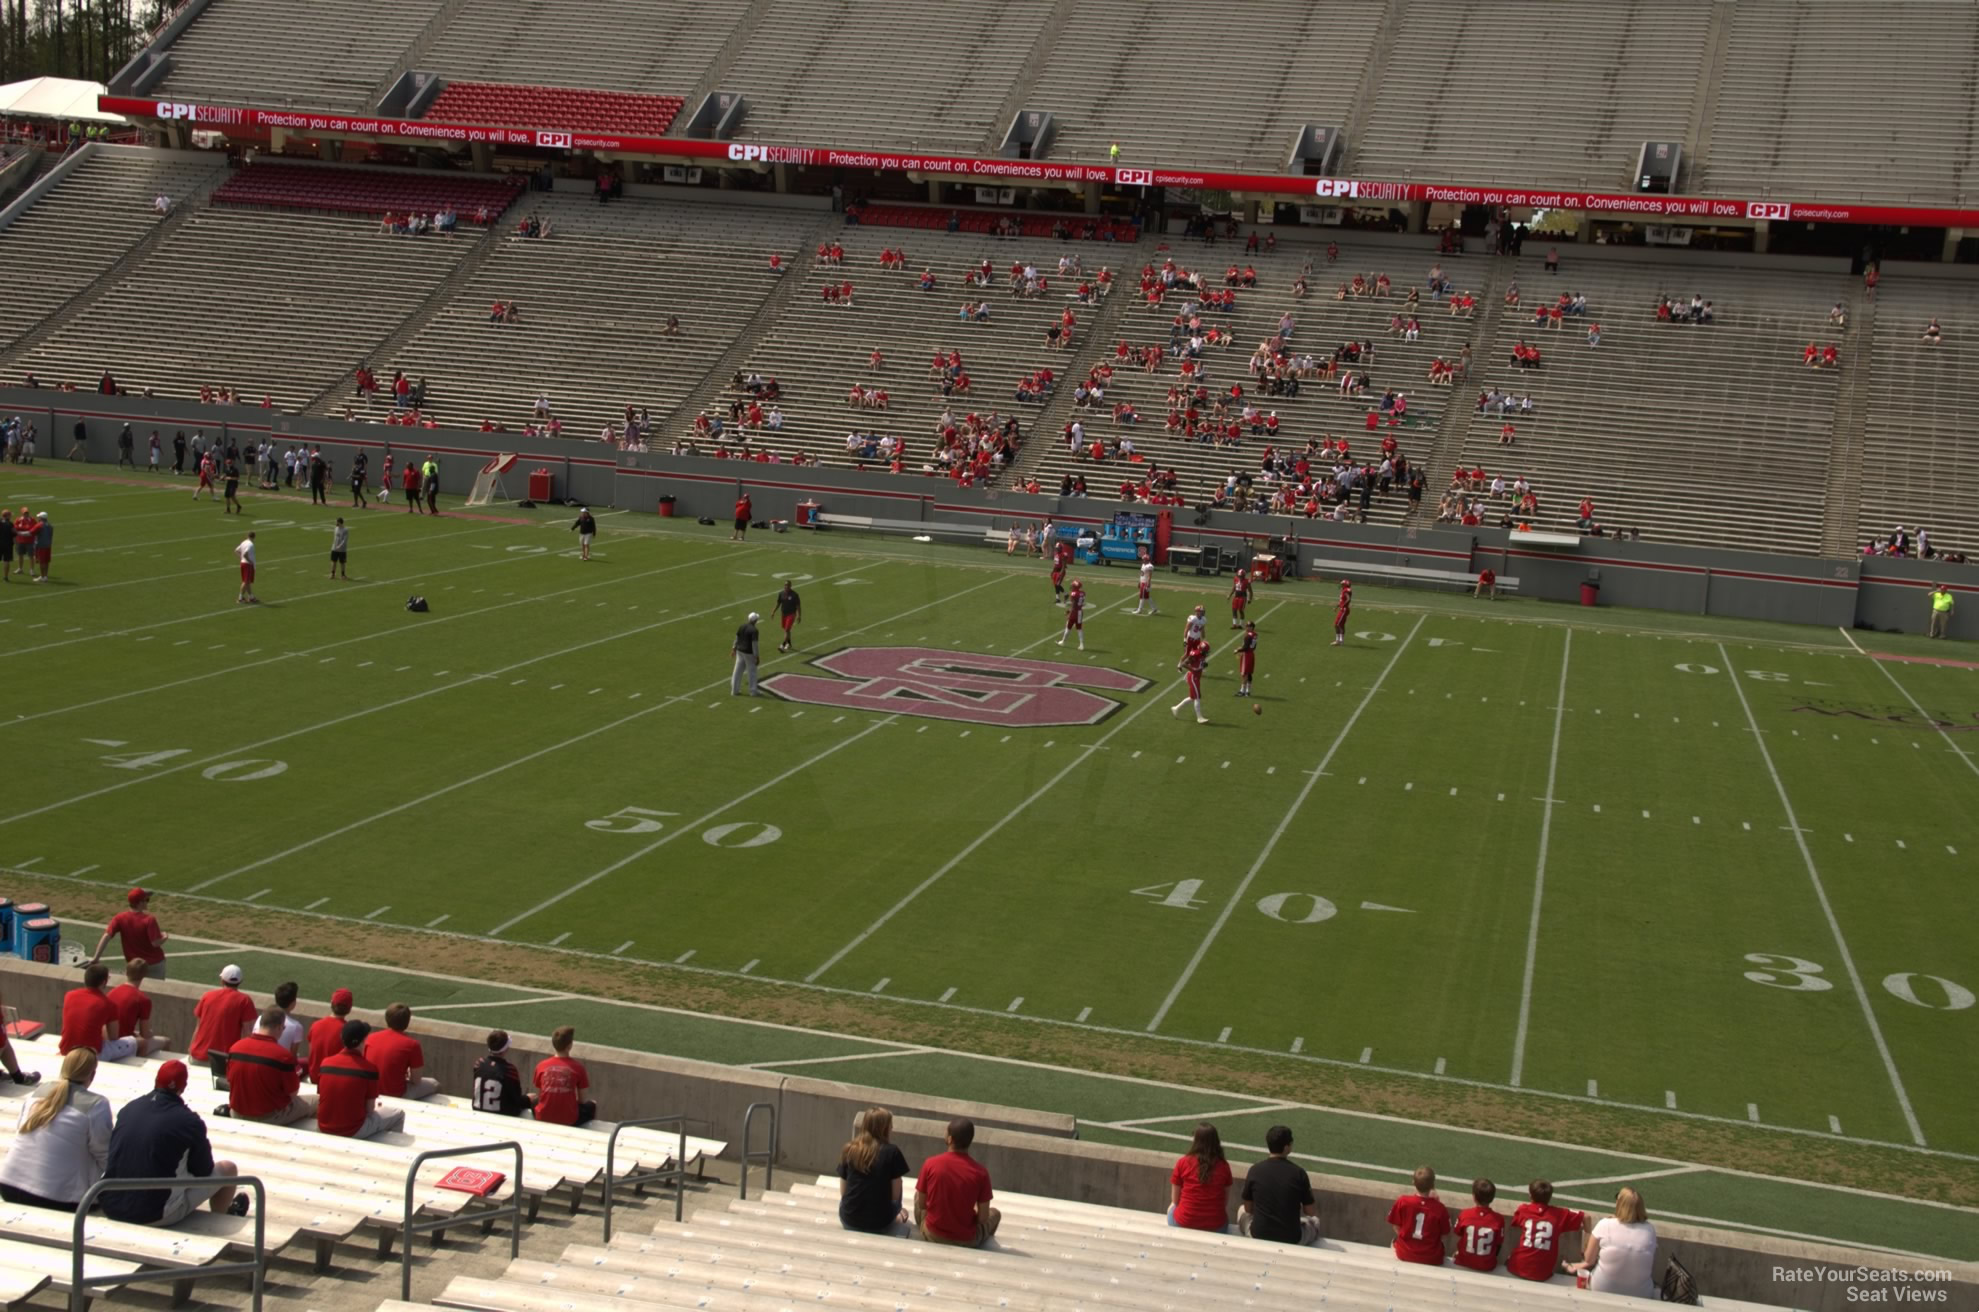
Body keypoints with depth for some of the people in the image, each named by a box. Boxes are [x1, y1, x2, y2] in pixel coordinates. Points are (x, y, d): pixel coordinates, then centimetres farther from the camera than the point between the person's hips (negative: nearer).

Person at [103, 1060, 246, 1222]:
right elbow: (204, 1171, -1)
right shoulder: (189, 1122, -14)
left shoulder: (129, 1108, 1)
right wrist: (203, 1147, 21)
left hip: (111, 1208, 6)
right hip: (156, 1214, -6)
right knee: (227, 1169, 13)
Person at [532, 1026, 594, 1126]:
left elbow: (539, 1096, 6)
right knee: (591, 1106, 30)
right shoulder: (578, 1067, -12)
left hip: (543, 1118, 2)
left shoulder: (541, 1066, -6)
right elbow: (582, 1100, -2)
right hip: (568, 1120, -2)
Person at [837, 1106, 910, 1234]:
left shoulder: (849, 1150, -1)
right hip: (879, 1223, -2)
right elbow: (895, 1195, -6)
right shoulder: (892, 1152, -11)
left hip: (848, 1220, 2)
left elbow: (843, 1192, 6)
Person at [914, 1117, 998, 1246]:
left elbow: (921, 1204, -1)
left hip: (932, 1236, 1)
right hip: (966, 1241, -1)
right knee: (994, 1213, 29)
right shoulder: (980, 1172, -18)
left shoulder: (930, 1164, -15)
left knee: (918, 1195, 30)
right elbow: (983, 1218, -11)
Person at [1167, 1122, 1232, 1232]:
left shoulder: (1183, 1162, -8)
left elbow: (1175, 1200, 3)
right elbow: (1226, 1202, 5)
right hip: (1216, 1227, 1)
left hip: (1184, 1224, -1)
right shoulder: (1223, 1165, -4)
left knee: (1172, 1208, 31)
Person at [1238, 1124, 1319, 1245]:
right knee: (1314, 1220, 30)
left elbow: (1248, 1208, 4)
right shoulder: (1298, 1172, -11)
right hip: (1292, 1239, -1)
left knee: (1242, 1210, 32)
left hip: (1258, 1236, 1)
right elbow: (1310, 1211, 0)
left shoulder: (1255, 1170, -8)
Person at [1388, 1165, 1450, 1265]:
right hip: (1431, 1259, 0)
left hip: (1404, 1254, 0)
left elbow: (1397, 1227, -4)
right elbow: (1445, 1234, -5)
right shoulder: (1440, 1208, -21)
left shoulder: (1402, 1202, -18)